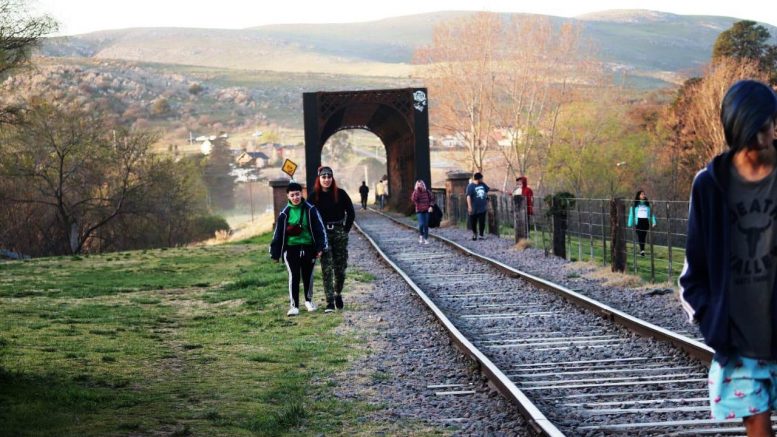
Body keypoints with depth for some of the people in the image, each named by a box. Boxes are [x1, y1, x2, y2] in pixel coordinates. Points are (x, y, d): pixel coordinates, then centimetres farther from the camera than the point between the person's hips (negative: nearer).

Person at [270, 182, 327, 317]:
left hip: (308, 247, 1)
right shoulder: (285, 213, -1)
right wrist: (275, 253, 3)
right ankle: (294, 305, 2)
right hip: (291, 248, -1)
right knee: (294, 276, -5)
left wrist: (320, 247, -5)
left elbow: (319, 228, 0)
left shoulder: (310, 210, -2)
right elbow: (278, 233, 3)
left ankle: (309, 300, 33)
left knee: (308, 275, 13)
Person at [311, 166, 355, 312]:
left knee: (340, 267, 6)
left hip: (339, 233, 1)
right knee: (326, 268, -4)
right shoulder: (314, 196, -2)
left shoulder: (340, 194, -2)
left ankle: (338, 294, 29)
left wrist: (346, 229, 0)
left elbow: (350, 212, 4)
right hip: (323, 235, -1)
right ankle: (330, 302, -3)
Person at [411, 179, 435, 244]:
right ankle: (421, 235, 12)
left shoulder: (427, 192, 2)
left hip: (426, 211, 3)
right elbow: (413, 199, -23)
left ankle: (426, 239, 15)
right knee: (421, 224, -17)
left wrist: (431, 206, -5)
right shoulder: (415, 192, -5)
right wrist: (417, 190, -22)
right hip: (419, 211, -2)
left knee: (426, 225, 4)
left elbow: (432, 199, 10)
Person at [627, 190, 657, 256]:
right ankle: (642, 250, -18)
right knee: (640, 236, -12)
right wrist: (630, 224, 0)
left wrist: (653, 222, 3)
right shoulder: (635, 204, 3)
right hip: (638, 221, -3)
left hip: (646, 221, 3)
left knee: (644, 236, 3)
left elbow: (651, 213, 11)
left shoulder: (647, 204, 11)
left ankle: (642, 250, 10)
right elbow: (631, 214, 4)